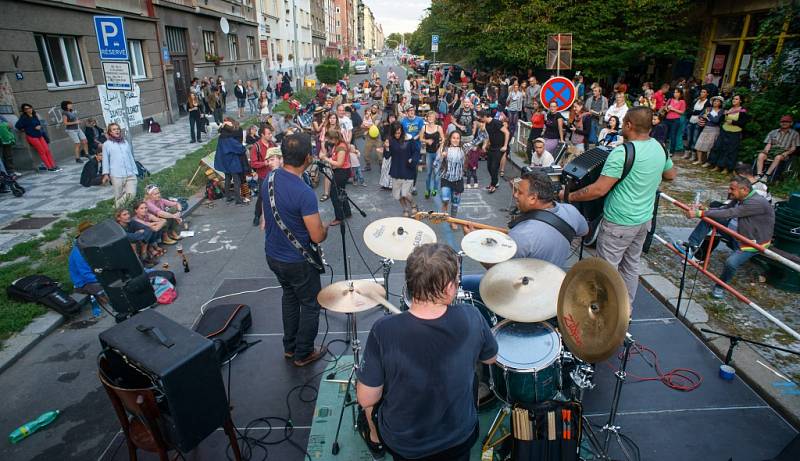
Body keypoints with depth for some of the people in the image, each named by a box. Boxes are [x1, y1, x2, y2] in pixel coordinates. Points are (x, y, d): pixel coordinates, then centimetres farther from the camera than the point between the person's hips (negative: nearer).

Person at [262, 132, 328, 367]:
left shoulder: (269, 179, -5)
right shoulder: (304, 193, -29)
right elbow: (317, 236, -24)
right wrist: (325, 228, -3)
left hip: (273, 254, 8)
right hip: (298, 261, -8)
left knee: (289, 296, 27)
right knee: (311, 305, 13)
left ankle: (289, 347, 40)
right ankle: (303, 354, 28)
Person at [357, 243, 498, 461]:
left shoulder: (384, 331, -31)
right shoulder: (471, 319, -24)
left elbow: (366, 399, -19)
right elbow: (490, 358, -3)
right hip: (461, 439, 2)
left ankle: (375, 439, 50)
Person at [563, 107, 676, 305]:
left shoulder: (622, 153, -23)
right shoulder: (660, 148, 1)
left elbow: (599, 189, -26)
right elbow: (670, 175, 19)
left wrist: (569, 196, -16)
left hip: (619, 223, -8)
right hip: (644, 219, 8)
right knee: (631, 265, 20)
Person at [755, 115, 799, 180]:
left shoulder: (794, 134, 14)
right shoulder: (773, 132, 20)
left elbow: (793, 148, 6)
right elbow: (768, 144, 10)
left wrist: (786, 153, -14)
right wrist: (766, 151, -12)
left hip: (783, 153, -2)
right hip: (771, 151, 2)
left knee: (778, 157, -40)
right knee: (761, 155, -33)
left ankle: (767, 175, -46)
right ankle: (759, 175, -44)